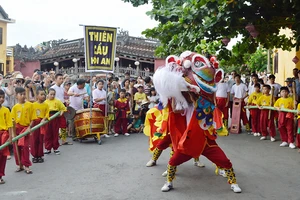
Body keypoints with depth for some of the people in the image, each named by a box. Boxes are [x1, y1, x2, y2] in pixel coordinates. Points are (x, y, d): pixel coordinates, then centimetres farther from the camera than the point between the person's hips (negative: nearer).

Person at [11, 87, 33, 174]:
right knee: (16, 147, 8)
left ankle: (26, 166, 3)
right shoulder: (15, 107, 0)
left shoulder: (30, 105, -3)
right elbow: (13, 120, 1)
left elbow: (32, 118, -1)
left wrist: (29, 127, -13)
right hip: (17, 128, 2)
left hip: (26, 127, -2)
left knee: (25, 146, -6)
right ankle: (20, 165, 23)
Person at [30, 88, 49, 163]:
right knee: (34, 140, 4)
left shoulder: (46, 105, 0)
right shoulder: (33, 105, 0)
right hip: (34, 123, 0)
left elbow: (47, 114, -4)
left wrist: (44, 119, -21)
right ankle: (35, 156, 14)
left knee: (41, 140, 6)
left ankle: (40, 156, 15)